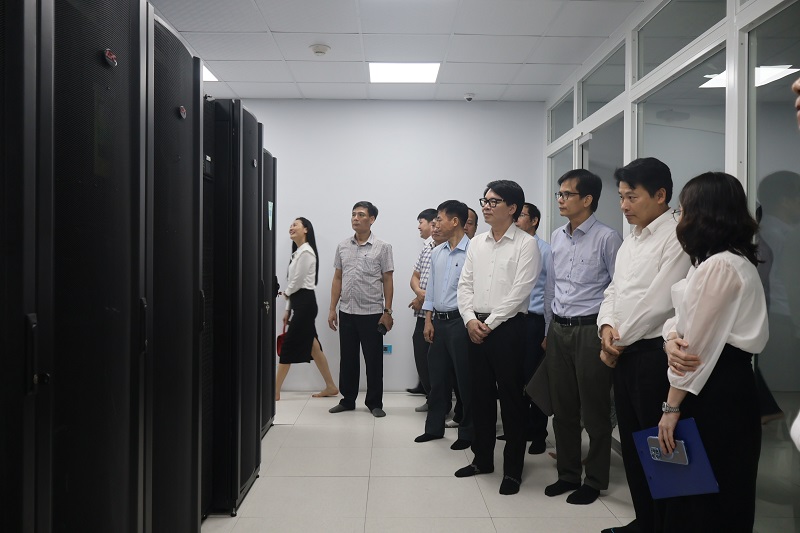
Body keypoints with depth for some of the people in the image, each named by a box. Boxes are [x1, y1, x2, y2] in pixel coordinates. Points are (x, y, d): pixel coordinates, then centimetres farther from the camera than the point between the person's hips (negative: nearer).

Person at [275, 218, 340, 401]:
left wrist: (285, 293, 5)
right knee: (312, 346, 11)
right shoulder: (298, 253, 18)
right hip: (299, 303, 10)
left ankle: (275, 392, 4)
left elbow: (298, 281, -16)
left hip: (305, 303, -10)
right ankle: (330, 386, 19)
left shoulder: (306, 251, -13)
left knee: (289, 347, -4)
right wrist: (288, 309, 16)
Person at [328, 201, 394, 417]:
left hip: (372, 313, -3)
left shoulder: (382, 247, -3)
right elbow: (337, 278, 11)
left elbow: (388, 281, -2)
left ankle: (374, 403, 17)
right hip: (346, 312, 4)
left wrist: (387, 312, -8)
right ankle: (347, 400, 24)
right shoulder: (343, 246, 8)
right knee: (347, 358, 11)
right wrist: (332, 308, 6)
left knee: (374, 360, 4)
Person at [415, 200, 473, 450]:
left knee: (464, 380, 4)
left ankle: (467, 432, 17)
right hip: (438, 321, 7)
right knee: (438, 376, 15)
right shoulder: (436, 253, 11)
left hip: (460, 321, -7)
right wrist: (428, 320, 11)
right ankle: (434, 427, 28)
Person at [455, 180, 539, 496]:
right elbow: (465, 285, 10)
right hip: (475, 326, 6)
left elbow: (519, 292, -13)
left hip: (508, 327, -6)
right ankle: (482, 459, 28)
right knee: (480, 395, 14)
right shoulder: (476, 243, 12)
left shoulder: (526, 244, -6)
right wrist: (470, 320, -5)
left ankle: (513, 469, 14)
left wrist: (489, 324, -14)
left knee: (511, 398, 2)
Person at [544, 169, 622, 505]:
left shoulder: (607, 238, -9)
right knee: (562, 409, 14)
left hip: (591, 330, -6)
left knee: (594, 412, 5)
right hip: (558, 330, 6)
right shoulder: (556, 237, 10)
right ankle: (567, 474, 30)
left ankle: (594, 481, 22)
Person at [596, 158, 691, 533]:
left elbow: (660, 301, -20)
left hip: (654, 355, -9)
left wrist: (619, 342, -10)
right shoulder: (631, 240, 15)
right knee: (631, 443, 16)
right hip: (623, 355, 9)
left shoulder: (676, 238, -13)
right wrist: (607, 326, -4)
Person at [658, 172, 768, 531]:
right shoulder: (714, 262, 16)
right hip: (715, 385, 10)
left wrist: (672, 406, -16)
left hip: (717, 392, -10)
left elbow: (700, 343, -21)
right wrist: (671, 340, -12)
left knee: (702, 501, 3)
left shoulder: (720, 265, -19)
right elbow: (684, 317, 11)